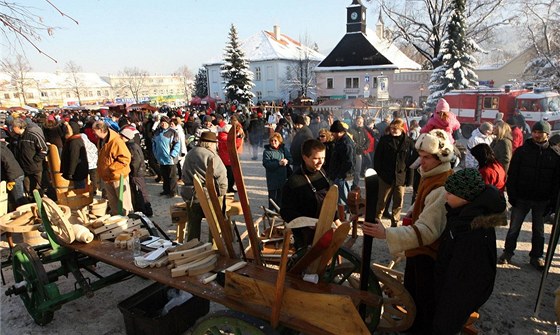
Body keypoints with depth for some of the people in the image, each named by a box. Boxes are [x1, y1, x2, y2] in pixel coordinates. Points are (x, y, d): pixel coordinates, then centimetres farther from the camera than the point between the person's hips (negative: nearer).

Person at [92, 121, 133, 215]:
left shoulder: (116, 141, -22)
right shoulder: (100, 141, 7)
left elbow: (125, 158, -25)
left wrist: (110, 168, -23)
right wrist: (100, 171, 12)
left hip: (118, 176, -9)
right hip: (106, 177, 9)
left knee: (123, 201, 3)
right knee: (112, 201, 20)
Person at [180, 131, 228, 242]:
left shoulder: (189, 154, 11)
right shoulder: (211, 156, -13)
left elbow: (184, 175, 19)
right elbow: (221, 177, -15)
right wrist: (222, 193, -2)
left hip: (190, 195, 7)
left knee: (193, 225, 16)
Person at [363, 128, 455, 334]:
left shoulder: (442, 190, -30)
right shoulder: (431, 176, 1)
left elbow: (427, 231, -35)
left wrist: (386, 233, -41)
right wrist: (412, 214, 2)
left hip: (428, 255, -10)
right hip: (419, 250, 10)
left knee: (427, 303, 10)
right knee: (412, 293, 27)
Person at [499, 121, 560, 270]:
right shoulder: (522, 151, -3)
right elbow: (512, 175, -2)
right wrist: (512, 195, -8)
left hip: (542, 201, 1)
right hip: (521, 198, -1)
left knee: (539, 230, 14)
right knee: (514, 228, 8)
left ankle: (536, 256, 28)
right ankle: (508, 253, 22)